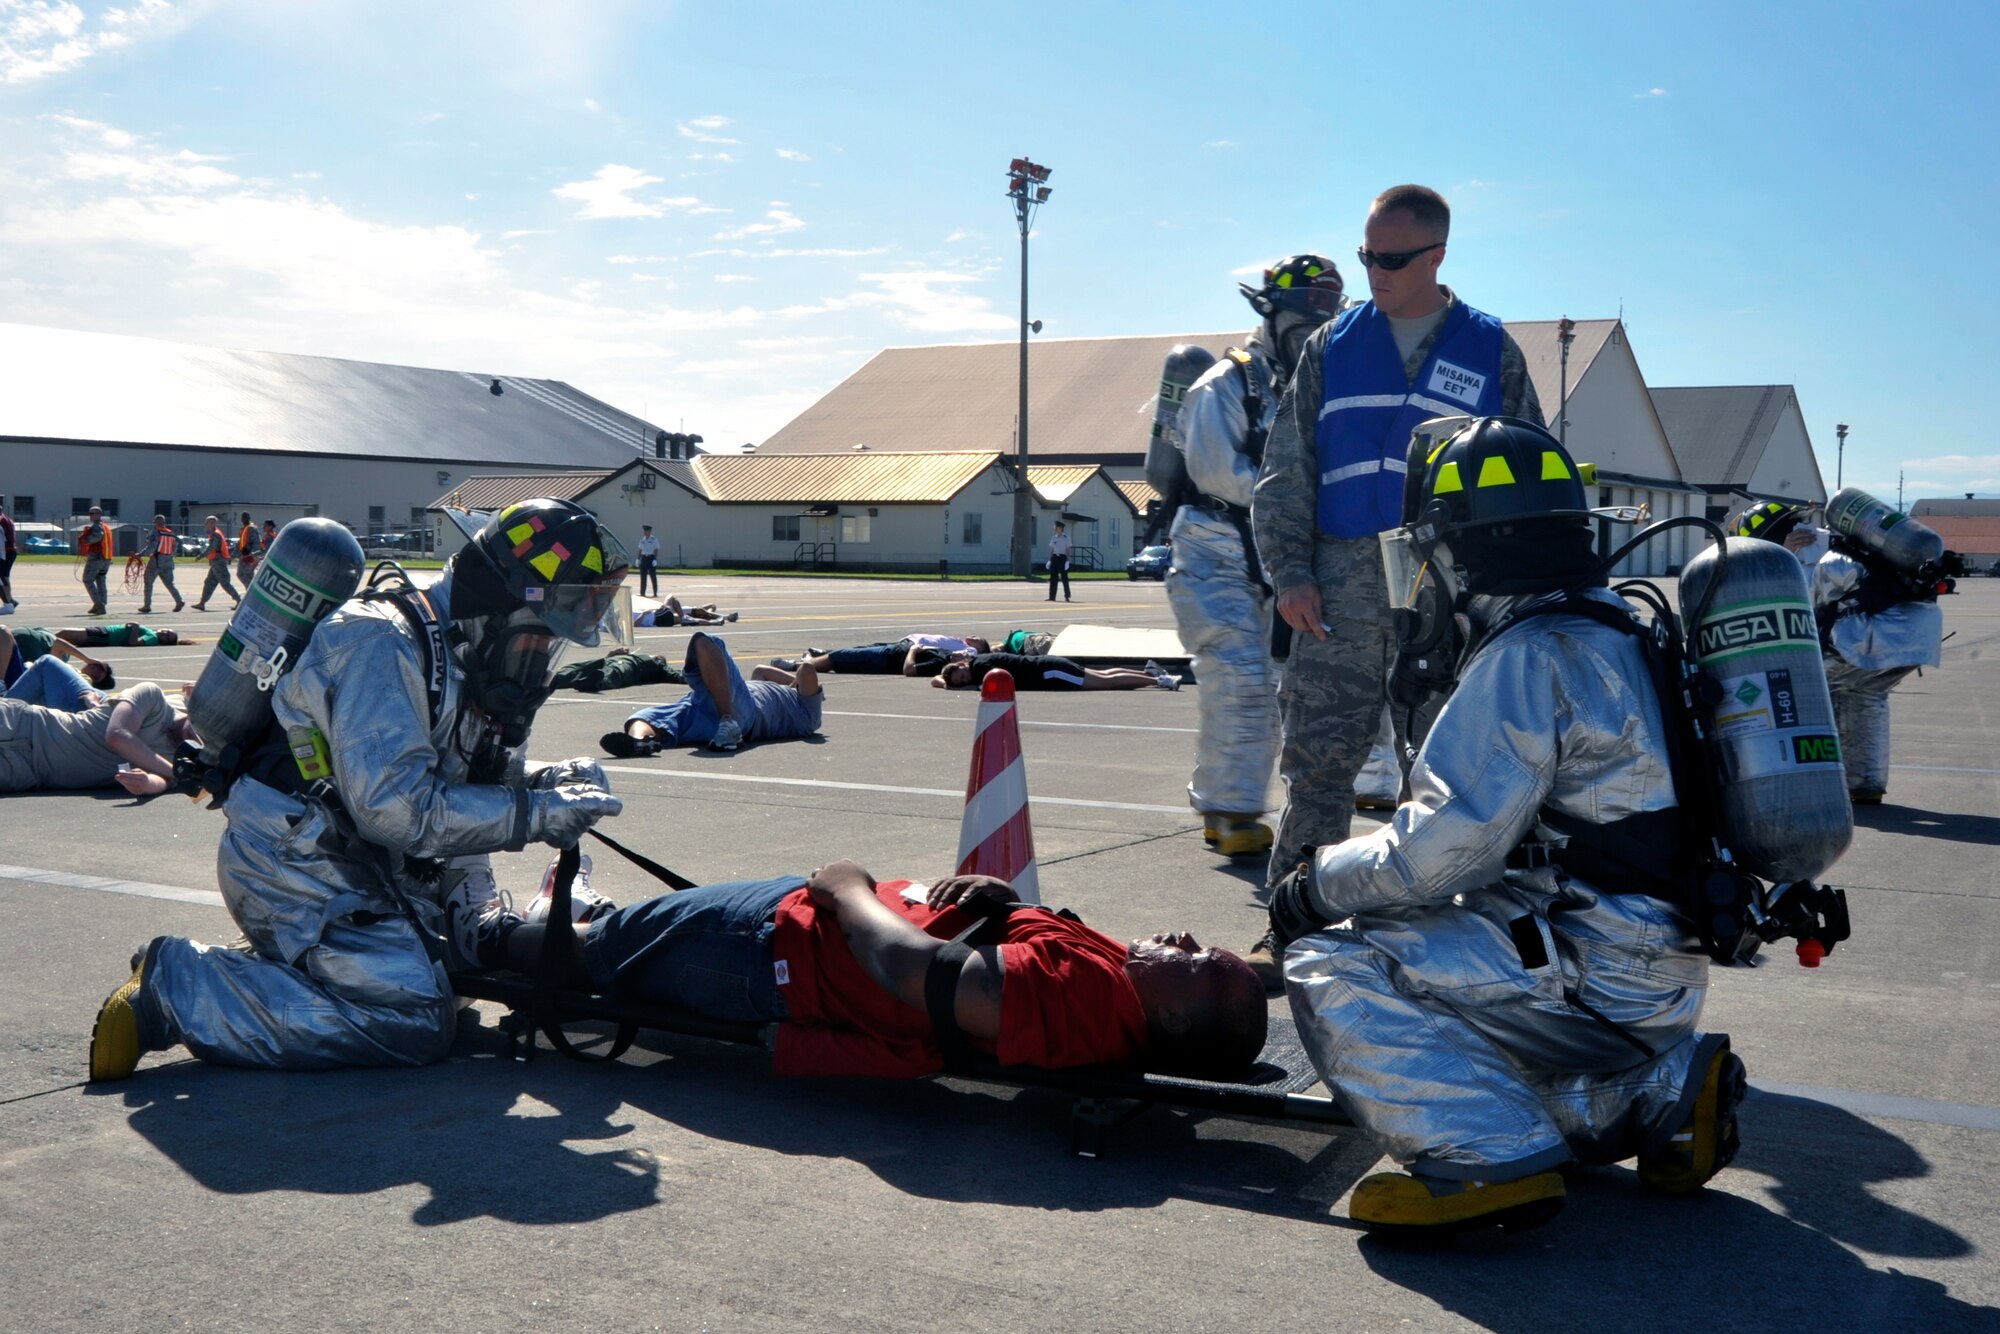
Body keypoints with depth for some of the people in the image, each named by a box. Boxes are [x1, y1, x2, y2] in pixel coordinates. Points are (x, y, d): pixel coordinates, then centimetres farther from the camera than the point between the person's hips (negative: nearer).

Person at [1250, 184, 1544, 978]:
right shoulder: (1332, 346, 11)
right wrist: (1290, 574, -2)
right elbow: (1285, 472, 9)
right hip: (1343, 586, 1)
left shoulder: (1490, 351, 8)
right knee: (1317, 760, -1)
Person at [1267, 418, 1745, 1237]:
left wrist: (1319, 886, -5)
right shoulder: (1617, 632, 14)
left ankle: (1492, 1159, -18)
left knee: (1332, 967, -13)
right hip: (1659, 974, 10)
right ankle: (1664, 1087, 17)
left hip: (1596, 972, -10)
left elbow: (1446, 848, -21)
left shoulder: (1528, 658, -17)